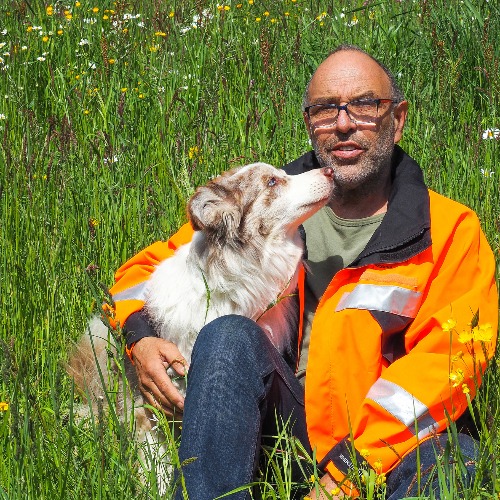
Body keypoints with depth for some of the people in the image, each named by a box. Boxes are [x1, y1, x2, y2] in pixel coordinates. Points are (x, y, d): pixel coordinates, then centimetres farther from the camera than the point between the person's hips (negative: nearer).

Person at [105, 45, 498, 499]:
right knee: (229, 334, -28)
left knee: (451, 457, -36)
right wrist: (141, 336, -7)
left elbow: (449, 356, -7)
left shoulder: (449, 231, 5)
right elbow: (149, 266, 19)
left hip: (388, 443, -2)